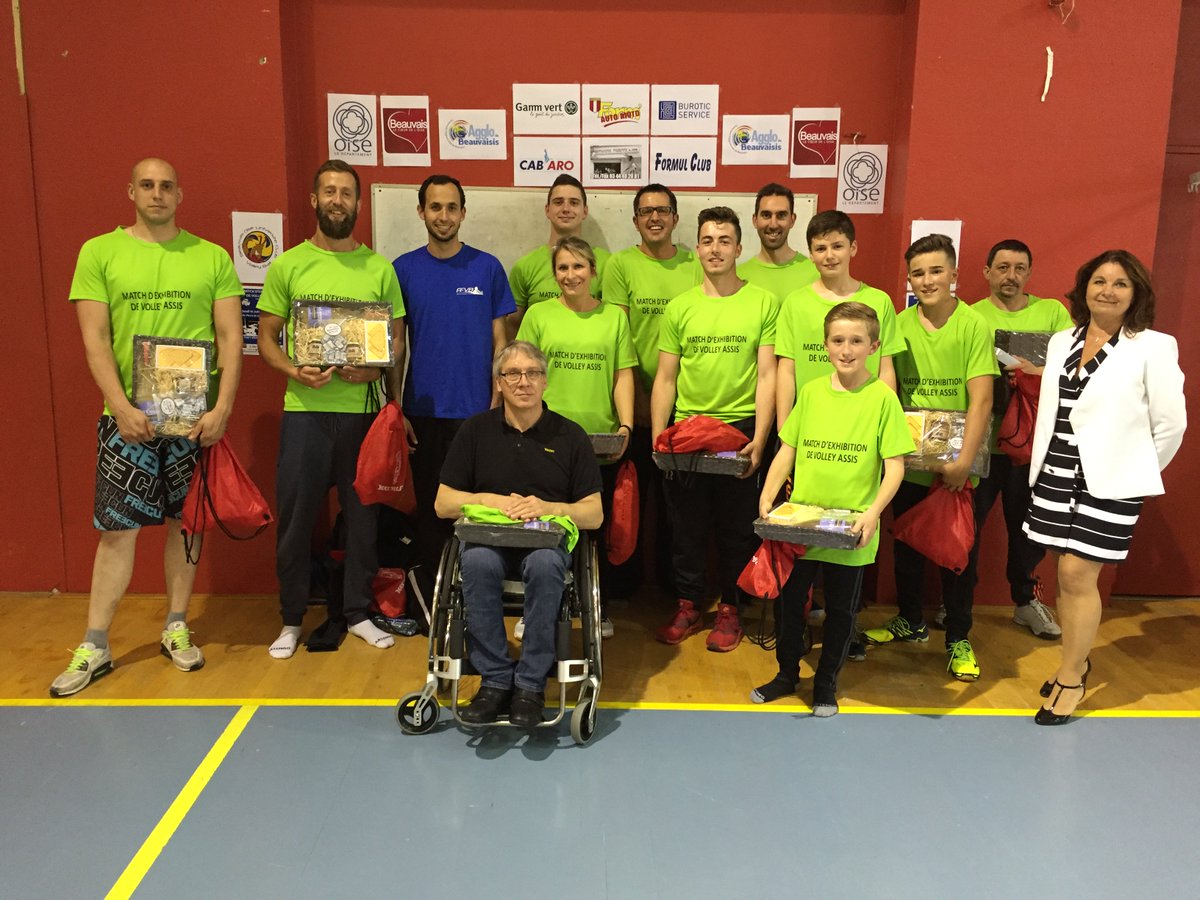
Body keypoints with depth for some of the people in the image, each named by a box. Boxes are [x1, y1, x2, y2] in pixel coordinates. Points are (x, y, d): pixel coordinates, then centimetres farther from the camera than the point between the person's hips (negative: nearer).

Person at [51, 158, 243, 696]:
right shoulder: (99, 253, 3)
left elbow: (231, 337, 1)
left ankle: (176, 628, 23)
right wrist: (122, 407, -12)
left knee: (185, 523, 9)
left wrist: (222, 408, -9)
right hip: (128, 416, -1)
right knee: (117, 528, 2)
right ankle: (94, 647, 12)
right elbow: (94, 339, -2)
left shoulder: (212, 258, 5)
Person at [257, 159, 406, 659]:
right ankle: (291, 619, 21)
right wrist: (293, 370, -15)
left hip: (363, 408, 1)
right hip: (305, 408, -1)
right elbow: (266, 336, 5)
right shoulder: (288, 265, 4)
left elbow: (398, 339, 9)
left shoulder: (379, 267, 7)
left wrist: (376, 369, -11)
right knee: (296, 514, 5)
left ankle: (358, 613, 24)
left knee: (362, 514, 8)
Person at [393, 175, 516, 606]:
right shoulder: (403, 269, 4)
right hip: (424, 412, 1)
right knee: (429, 506, 9)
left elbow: (498, 341, 3)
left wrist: (496, 404, -3)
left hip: (476, 410, -1)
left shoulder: (487, 267, 2)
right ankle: (429, 598, 21)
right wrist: (396, 409, 1)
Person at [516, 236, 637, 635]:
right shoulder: (538, 315, 6)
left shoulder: (614, 316, 9)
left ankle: (599, 606, 23)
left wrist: (625, 426, -5)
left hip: (602, 442, 1)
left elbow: (623, 376, 6)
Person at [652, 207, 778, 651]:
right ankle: (688, 605, 24)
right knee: (686, 525, 9)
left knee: (737, 526, 8)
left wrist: (759, 439, -11)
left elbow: (767, 375, -3)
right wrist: (658, 439, -1)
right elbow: (664, 379, 7)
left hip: (741, 428, -2)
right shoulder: (680, 307, 7)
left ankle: (730, 608, 23)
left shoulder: (764, 303, 0)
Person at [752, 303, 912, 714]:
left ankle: (826, 682, 32)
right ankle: (787, 673, 35)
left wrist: (873, 513, -20)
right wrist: (767, 497, -3)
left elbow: (895, 466, -8)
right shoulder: (811, 391, 3)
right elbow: (787, 450, 8)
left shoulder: (882, 398, -7)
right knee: (787, 600, 13)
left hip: (850, 531, -3)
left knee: (841, 609, 12)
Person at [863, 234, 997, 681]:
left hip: (954, 464, -3)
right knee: (905, 543, 16)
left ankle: (959, 639, 21)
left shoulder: (973, 325, -8)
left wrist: (965, 460, -19)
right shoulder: (899, 324, 2)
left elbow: (981, 398, -12)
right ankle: (910, 620, 35)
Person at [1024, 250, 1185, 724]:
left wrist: (1135, 473, 3)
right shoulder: (1061, 342, 9)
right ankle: (1076, 661, 30)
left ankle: (1071, 678, 11)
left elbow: (1170, 424, -4)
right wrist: (1044, 466, 10)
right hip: (1056, 474, 5)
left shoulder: (1153, 347, -6)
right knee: (1068, 575, 12)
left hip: (1108, 481, -5)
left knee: (1077, 575, -6)